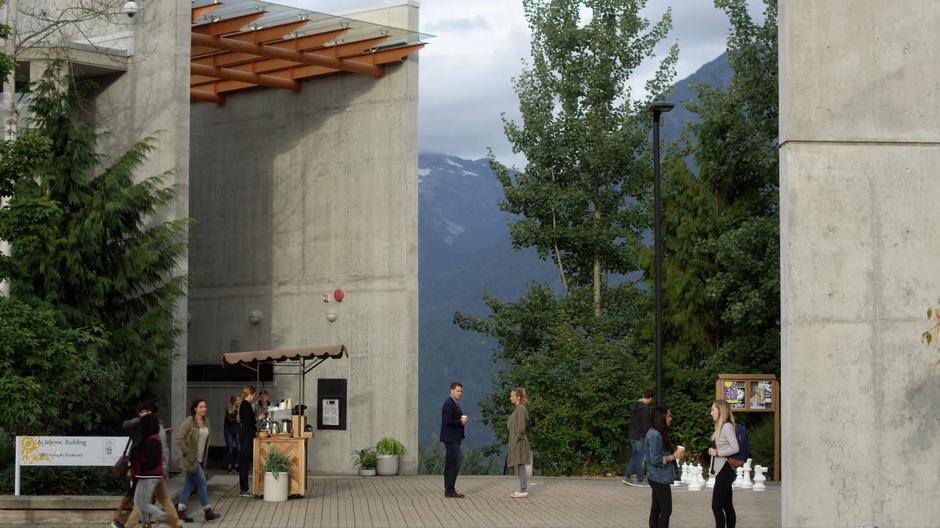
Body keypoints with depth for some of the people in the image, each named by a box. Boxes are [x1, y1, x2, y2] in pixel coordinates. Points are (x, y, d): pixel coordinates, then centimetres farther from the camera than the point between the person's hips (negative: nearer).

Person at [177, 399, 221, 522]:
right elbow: (180, 437, -13)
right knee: (202, 483, -6)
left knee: (189, 484, 10)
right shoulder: (189, 422, -13)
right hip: (191, 459, -7)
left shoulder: (206, 422, 9)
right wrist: (187, 453, -15)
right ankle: (208, 512, 1)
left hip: (200, 459, 7)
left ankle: (180, 510, 16)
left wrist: (204, 458, 12)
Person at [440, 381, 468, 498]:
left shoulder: (455, 403, 16)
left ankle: (449, 490, 17)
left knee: (450, 465, 12)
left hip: (454, 439, 11)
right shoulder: (448, 403, -15)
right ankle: (450, 490, -8)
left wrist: (462, 420, 1)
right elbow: (447, 421, -23)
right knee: (454, 464, -10)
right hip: (450, 438, -11)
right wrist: (461, 422, -14)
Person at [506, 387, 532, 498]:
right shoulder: (518, 408, 16)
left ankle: (523, 491, -6)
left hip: (519, 442, -10)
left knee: (520, 466, -7)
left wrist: (517, 439, -18)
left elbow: (521, 427, -19)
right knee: (519, 467, 11)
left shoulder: (521, 409, -14)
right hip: (515, 441, 10)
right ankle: (522, 490, 14)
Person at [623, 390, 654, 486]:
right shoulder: (644, 408, -19)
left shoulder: (635, 406, 11)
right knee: (641, 458, -1)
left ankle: (626, 477, 14)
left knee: (635, 456, 16)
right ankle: (639, 481, 4)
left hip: (632, 434, 9)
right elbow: (645, 425, -20)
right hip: (640, 436, -9)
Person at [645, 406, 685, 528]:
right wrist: (673, 456, -16)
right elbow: (655, 460, -22)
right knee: (666, 510, -6)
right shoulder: (655, 435, -20)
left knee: (656, 509, 12)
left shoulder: (658, 433, 11)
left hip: (658, 478, 10)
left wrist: (674, 453, 4)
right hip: (660, 479, -10)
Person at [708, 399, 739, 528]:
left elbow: (735, 448, -23)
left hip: (724, 470, -10)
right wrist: (712, 450, 4)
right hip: (722, 470, 10)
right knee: (727, 505, 11)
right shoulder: (720, 426, 13)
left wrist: (717, 453, -17)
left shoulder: (727, 426, -15)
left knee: (716, 505, -11)